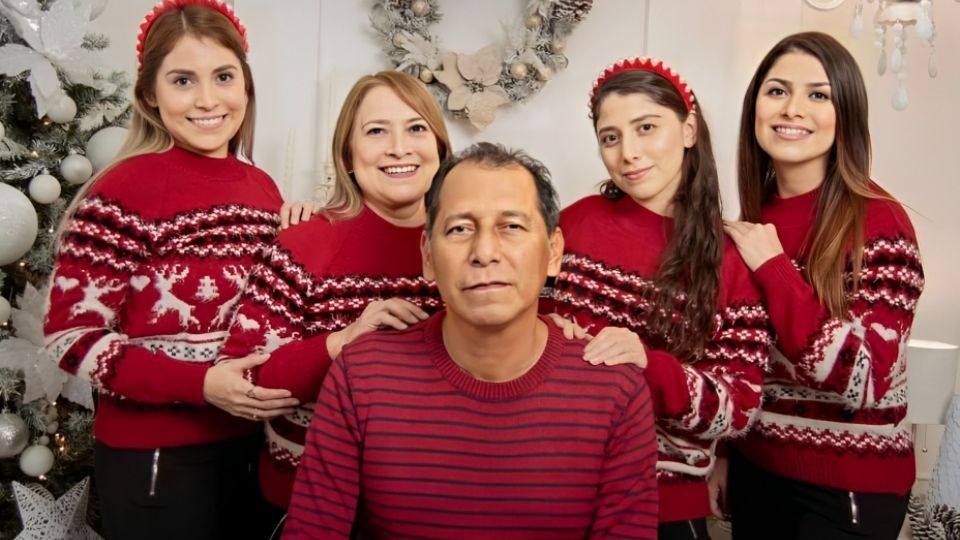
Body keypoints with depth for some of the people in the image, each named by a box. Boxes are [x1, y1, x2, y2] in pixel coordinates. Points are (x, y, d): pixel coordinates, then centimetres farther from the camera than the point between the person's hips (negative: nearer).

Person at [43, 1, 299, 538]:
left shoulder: (262, 189, 4)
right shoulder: (123, 193, -14)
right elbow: (73, 334, -15)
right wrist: (199, 383, -23)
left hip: (248, 445, 6)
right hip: (154, 456, -6)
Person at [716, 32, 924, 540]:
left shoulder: (879, 222, -16)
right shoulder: (755, 215, 1)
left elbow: (864, 380, -23)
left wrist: (773, 268, -23)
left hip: (848, 487, -5)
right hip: (754, 466, 5)